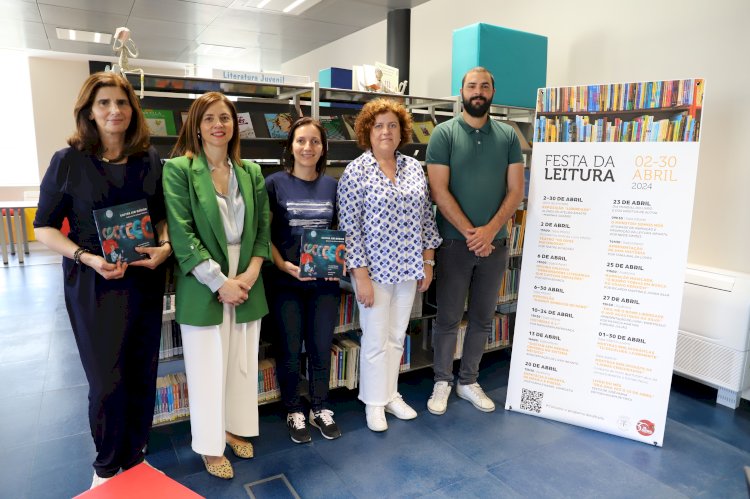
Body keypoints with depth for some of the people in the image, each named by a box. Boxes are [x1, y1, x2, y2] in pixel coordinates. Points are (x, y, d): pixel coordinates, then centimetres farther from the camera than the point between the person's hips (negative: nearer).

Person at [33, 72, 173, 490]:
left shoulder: (150, 159, 4)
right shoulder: (69, 160, -5)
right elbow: (44, 227, -3)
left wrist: (165, 246, -11)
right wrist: (87, 258, -18)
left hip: (145, 280, 3)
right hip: (93, 284, -2)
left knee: (142, 375, 12)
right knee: (107, 380, 7)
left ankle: (135, 457, 34)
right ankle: (107, 466, 33)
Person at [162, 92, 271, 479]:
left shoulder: (251, 171, 7)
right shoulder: (179, 169, -7)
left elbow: (262, 228, 6)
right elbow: (182, 234, -13)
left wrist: (250, 274, -8)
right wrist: (220, 283, -16)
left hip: (246, 283, 4)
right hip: (203, 286, -4)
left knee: (242, 363, 15)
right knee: (208, 368, 8)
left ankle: (234, 428, 37)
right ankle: (210, 446, 28)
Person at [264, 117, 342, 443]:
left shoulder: (332, 185, 5)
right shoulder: (275, 184, -4)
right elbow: (264, 234, -6)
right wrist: (284, 266, -19)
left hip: (325, 281, 3)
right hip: (285, 282, -2)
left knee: (321, 348, 12)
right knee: (290, 350, 10)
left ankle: (319, 409, 32)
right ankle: (294, 412, 30)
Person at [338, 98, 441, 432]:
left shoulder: (414, 168, 5)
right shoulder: (355, 172, -9)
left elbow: (426, 217, 10)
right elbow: (349, 227, -11)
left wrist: (427, 261, 7)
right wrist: (360, 276, -14)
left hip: (408, 268, 5)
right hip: (374, 269, -4)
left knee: (397, 337, 16)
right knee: (376, 339, 6)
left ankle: (391, 394, 34)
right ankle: (374, 402, 26)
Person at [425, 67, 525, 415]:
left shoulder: (508, 136, 6)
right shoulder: (444, 133, -3)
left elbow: (516, 190, 2)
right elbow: (439, 191, -10)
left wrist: (490, 230, -12)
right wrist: (470, 233, -14)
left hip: (495, 243, 4)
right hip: (454, 242, -3)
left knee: (482, 318, 13)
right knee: (448, 318, 6)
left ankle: (468, 381, 29)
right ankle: (442, 382, 24)